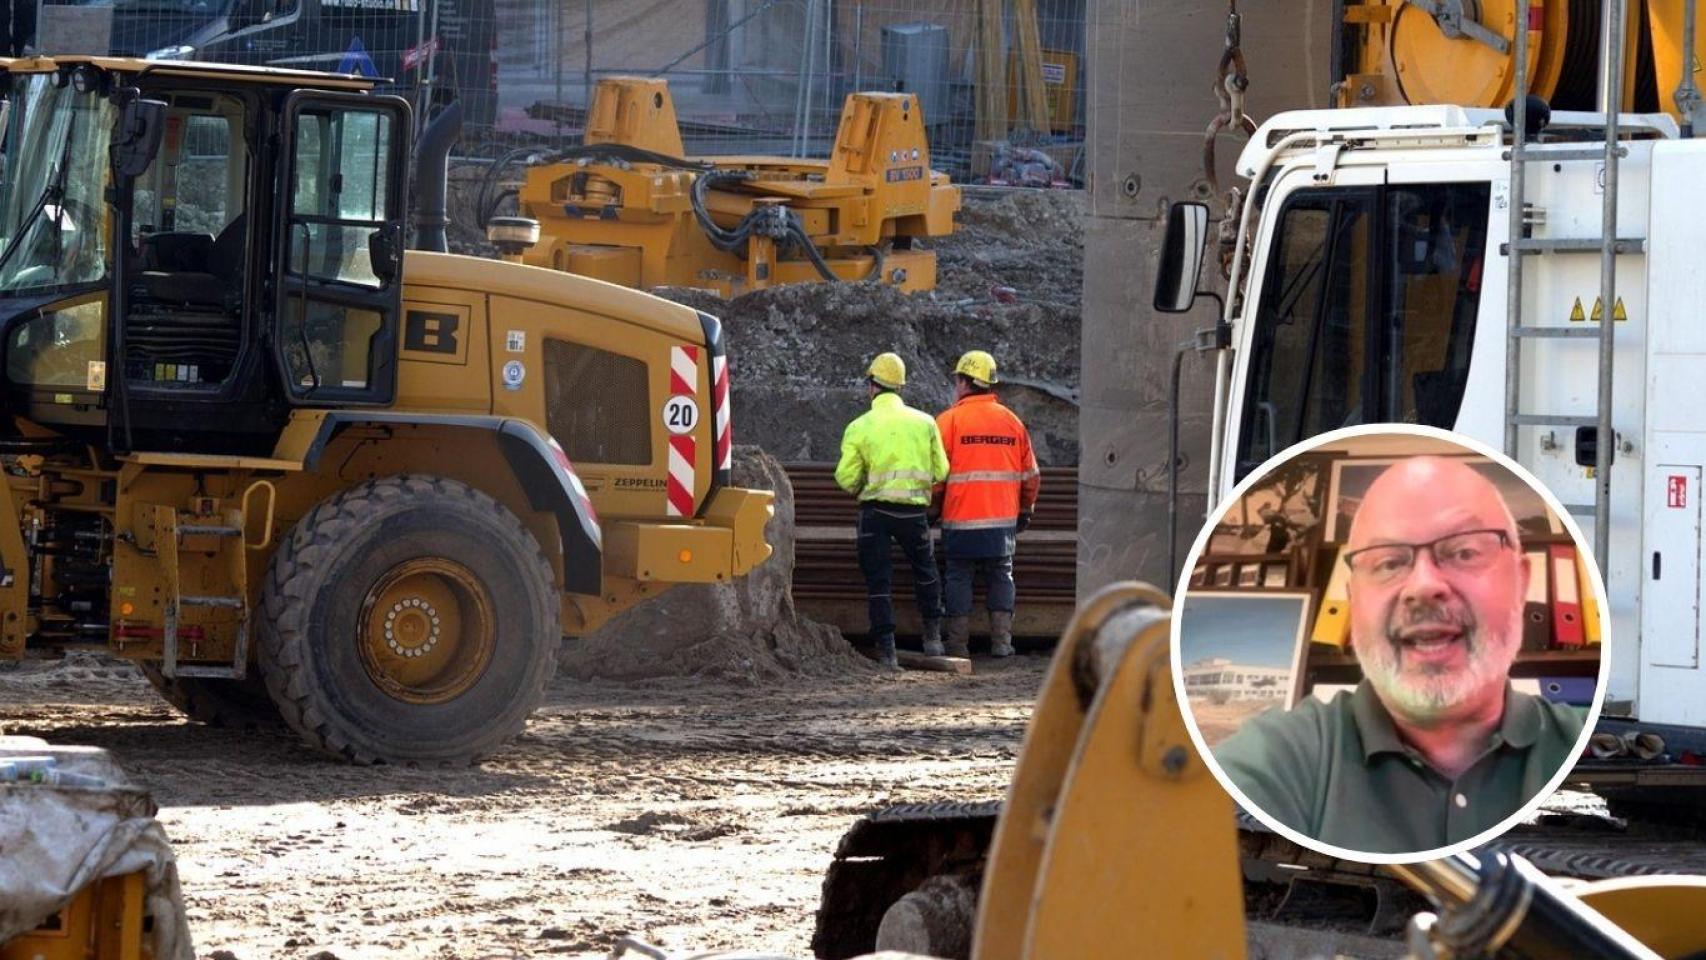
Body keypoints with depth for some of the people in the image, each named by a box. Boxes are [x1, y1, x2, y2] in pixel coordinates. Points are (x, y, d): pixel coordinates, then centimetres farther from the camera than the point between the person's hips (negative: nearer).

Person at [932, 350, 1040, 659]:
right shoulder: (1011, 421, 7)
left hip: (961, 520, -3)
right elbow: (1031, 474, 13)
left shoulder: (949, 420, -5)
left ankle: (958, 644, 3)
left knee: (959, 577, 4)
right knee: (1001, 576, 12)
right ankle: (1001, 641, 7)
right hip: (1003, 518, 3)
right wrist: (1025, 511, 25)